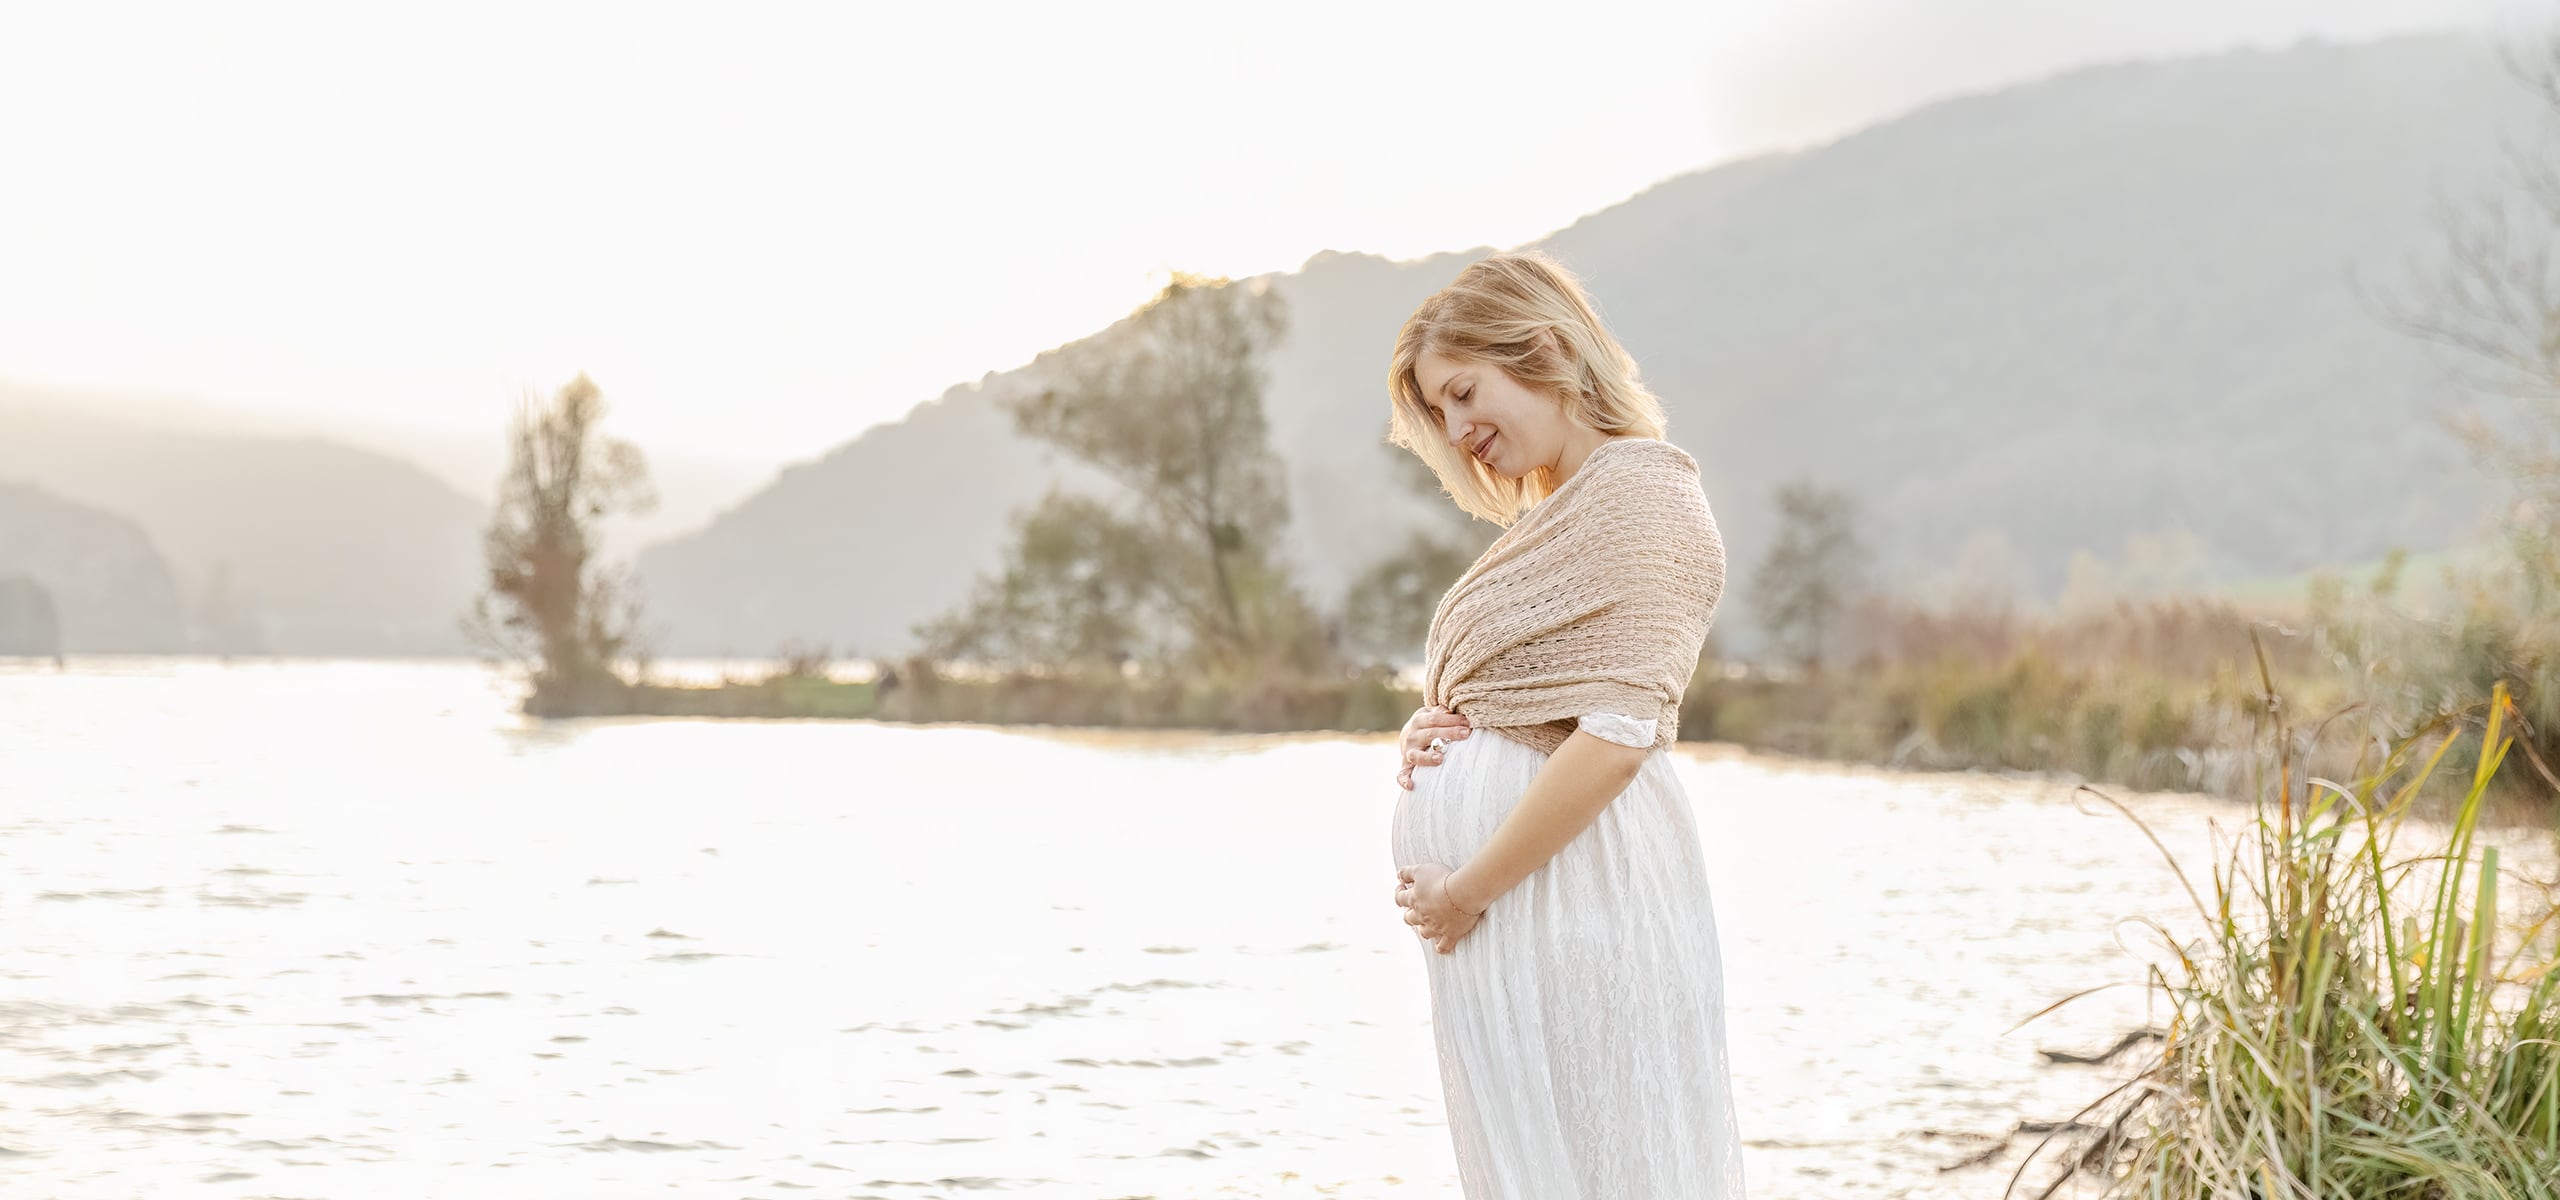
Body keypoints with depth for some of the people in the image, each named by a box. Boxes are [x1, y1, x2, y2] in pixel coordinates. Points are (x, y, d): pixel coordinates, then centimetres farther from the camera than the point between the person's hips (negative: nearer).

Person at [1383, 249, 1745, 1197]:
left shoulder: (1640, 490, -10)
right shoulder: (1548, 516, 19)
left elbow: (1617, 736, -20)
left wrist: (1465, 888, -16)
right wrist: (1431, 734, 4)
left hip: (1569, 892, -9)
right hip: (1502, 902, 9)